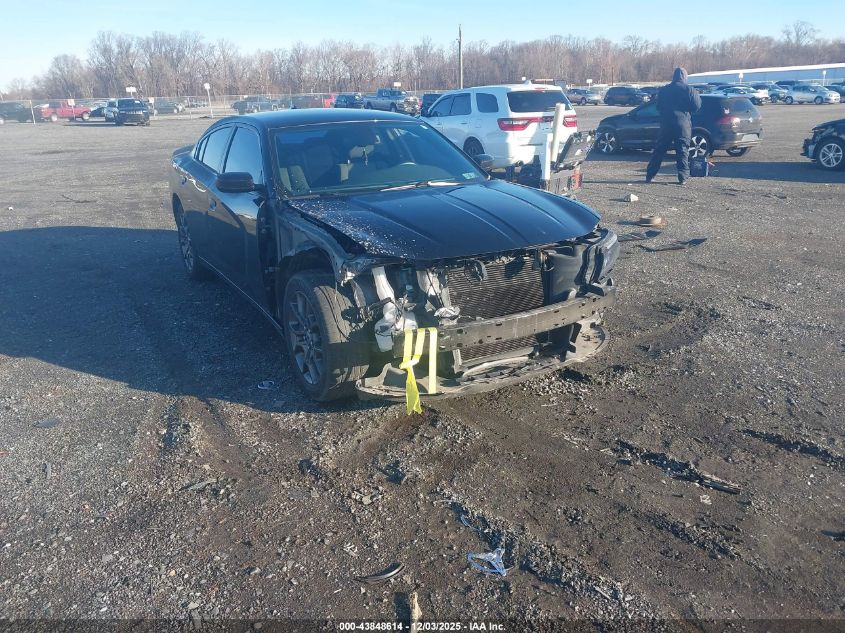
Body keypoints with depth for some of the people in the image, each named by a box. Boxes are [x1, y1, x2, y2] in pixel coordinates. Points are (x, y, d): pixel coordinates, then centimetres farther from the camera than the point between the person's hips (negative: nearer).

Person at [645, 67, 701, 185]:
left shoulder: (664, 90, 8)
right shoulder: (689, 89, -3)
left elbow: (658, 106, 15)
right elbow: (696, 106, -2)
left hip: (666, 123, 3)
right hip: (683, 123, -3)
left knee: (659, 149, 8)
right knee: (682, 150, 1)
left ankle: (650, 175, 7)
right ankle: (683, 177, -2)